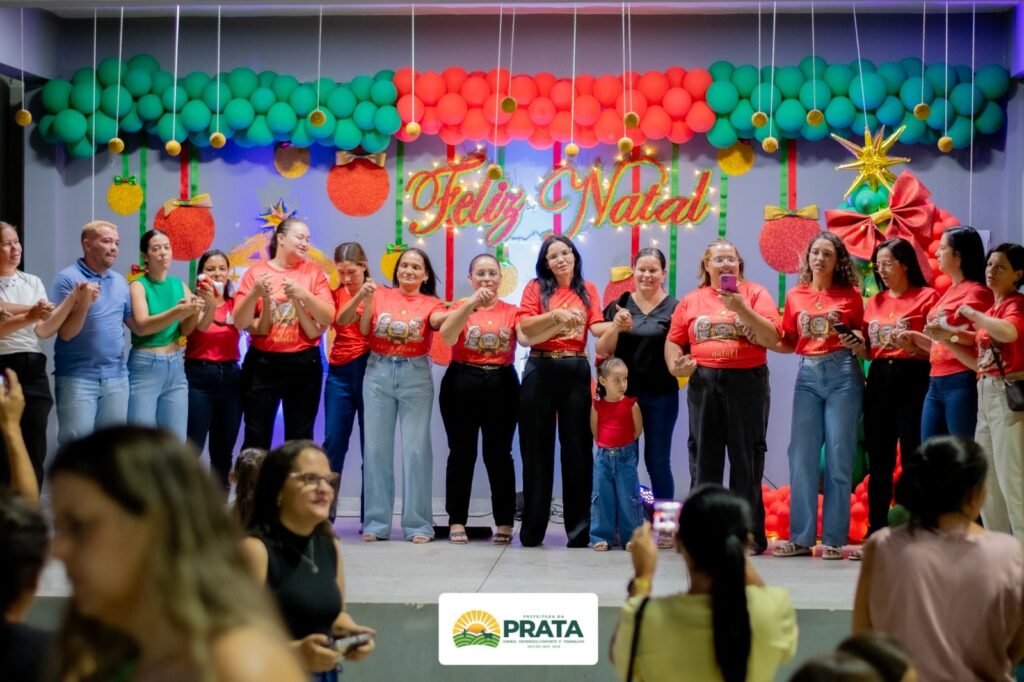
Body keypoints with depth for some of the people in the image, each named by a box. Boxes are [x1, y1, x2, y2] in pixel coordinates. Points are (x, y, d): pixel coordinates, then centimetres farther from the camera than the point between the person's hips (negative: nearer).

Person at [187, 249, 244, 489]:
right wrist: (210, 303, -42)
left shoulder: (235, 304, 10)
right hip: (199, 376, -4)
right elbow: (201, 327, -21)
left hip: (230, 376, 4)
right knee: (193, 448, -7)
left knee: (223, 449, 8)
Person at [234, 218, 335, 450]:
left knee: (300, 438, 8)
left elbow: (328, 318, -5)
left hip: (303, 363, 1)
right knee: (256, 437, 2)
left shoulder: (313, 272, 4)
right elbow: (240, 323, -4)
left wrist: (303, 294, -18)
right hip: (262, 363, -1)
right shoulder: (256, 272, 1)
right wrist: (255, 293, -20)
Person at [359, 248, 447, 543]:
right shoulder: (380, 294, 7)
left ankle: (418, 524, 4)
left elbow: (438, 321, -15)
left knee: (416, 448, -1)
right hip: (378, 372, 1)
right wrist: (366, 300, -18)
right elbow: (364, 329, -3)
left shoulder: (431, 303, 6)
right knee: (377, 447, 3)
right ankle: (376, 522, 10)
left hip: (415, 375, -1)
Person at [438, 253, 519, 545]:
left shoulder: (512, 311, 7)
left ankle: (504, 522, 8)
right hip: (462, 383, 0)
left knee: (498, 453, 2)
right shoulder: (459, 307, 5)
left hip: (501, 384, 1)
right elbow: (447, 337, -15)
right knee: (462, 452, 2)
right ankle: (457, 521, 7)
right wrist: (471, 304, -26)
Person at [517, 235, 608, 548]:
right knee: (537, 449, 3)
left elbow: (597, 327, -4)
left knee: (577, 448, 1)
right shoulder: (536, 287, 5)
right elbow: (524, 328, -6)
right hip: (540, 371, -1)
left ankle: (579, 527, 6)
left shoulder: (587, 289, 9)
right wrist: (555, 315, -19)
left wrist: (617, 325, -24)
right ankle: (532, 528, 8)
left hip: (576, 372, 1)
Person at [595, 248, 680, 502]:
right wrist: (616, 327, -15)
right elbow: (601, 350, 1)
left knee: (658, 462, 5)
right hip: (622, 393, 2)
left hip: (661, 395, -2)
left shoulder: (674, 308, -2)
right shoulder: (619, 306, 4)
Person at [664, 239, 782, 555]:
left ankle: (749, 534, 7)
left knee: (746, 457, 1)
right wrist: (675, 364, -8)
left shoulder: (756, 294, 4)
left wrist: (741, 308, -15)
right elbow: (674, 341, 11)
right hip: (704, 383, 2)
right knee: (704, 456, 4)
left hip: (747, 382, -2)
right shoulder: (691, 300, 11)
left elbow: (772, 338, -7)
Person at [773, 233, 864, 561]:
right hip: (808, 376, 3)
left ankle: (834, 539, 3)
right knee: (802, 457, 2)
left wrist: (857, 340, -13)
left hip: (842, 375, -3)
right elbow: (789, 343, 13)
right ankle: (800, 537, 8)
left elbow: (863, 340, 9)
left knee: (838, 456, -2)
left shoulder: (850, 295, 5)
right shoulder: (795, 296, 11)